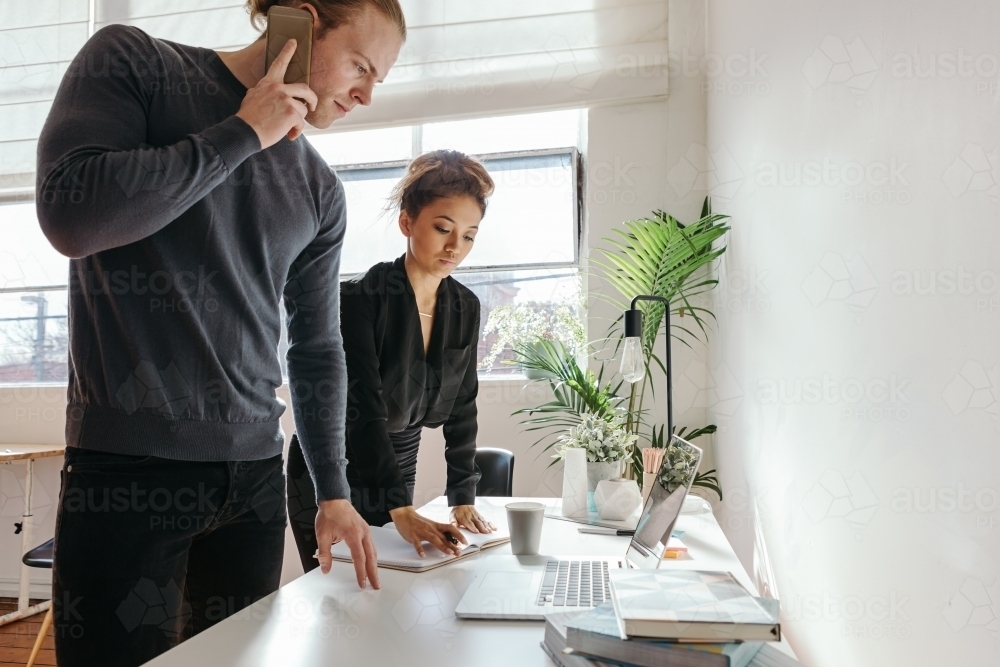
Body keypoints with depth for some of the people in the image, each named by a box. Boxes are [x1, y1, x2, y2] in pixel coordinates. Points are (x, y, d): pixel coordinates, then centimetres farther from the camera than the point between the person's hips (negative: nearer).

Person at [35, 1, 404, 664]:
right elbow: (69, 216, -15)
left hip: (254, 475, 5)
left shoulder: (320, 191, 10)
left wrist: (334, 491, 8)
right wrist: (243, 133, -11)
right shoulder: (134, 61, 1)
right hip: (128, 470, -4)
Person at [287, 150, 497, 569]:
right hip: (330, 476, -5)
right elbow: (365, 408, -28)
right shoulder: (362, 298, -21)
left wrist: (462, 499, -4)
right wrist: (402, 511, -34)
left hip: (397, 472, 6)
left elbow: (461, 408, 0)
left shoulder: (465, 308, -3)